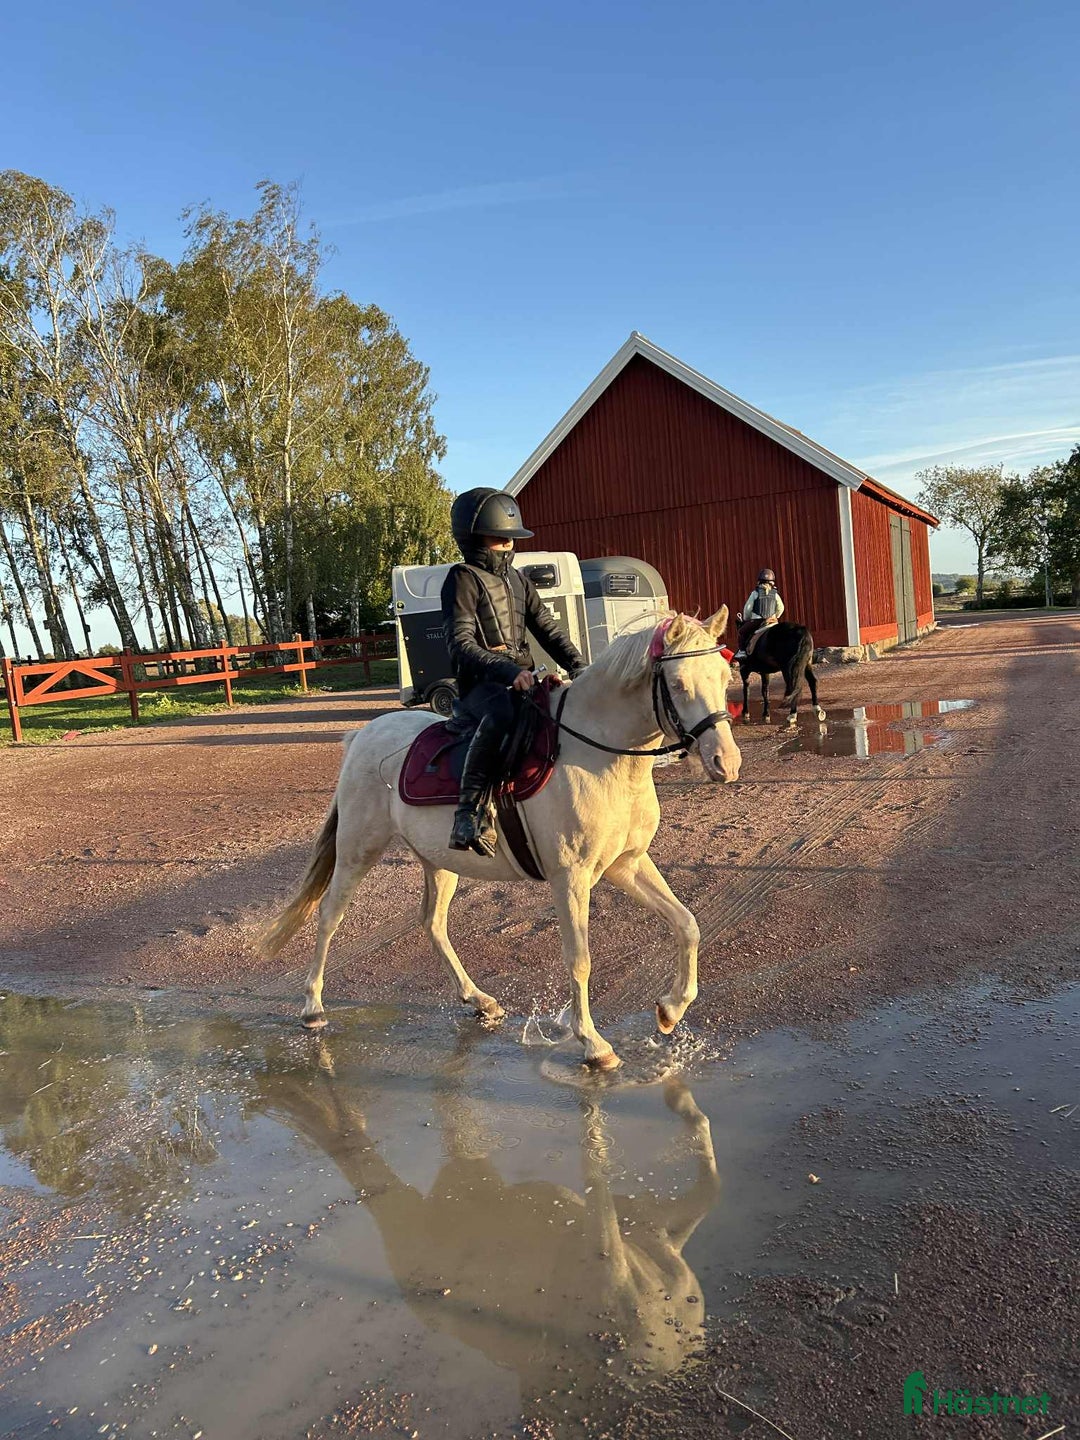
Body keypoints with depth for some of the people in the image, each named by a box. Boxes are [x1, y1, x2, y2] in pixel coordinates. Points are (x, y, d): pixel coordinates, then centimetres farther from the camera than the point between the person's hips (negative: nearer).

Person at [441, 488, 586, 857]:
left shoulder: (518, 581, 19)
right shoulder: (463, 579, -4)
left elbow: (548, 630, 16)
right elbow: (460, 644, -16)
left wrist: (578, 667, -1)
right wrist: (507, 670, -29)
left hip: (523, 680, 8)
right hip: (480, 684, -8)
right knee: (501, 713, -41)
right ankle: (471, 810, -36)